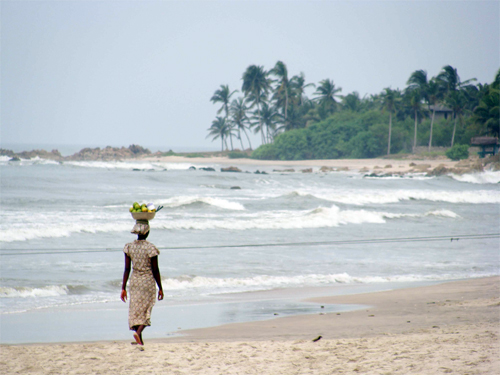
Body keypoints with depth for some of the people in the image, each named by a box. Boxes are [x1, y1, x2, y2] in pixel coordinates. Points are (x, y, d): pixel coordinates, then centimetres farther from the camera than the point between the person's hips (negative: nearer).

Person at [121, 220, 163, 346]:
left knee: (135, 310, 11)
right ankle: (139, 331, -23)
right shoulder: (151, 248, -11)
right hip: (148, 281, -4)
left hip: (134, 281, 4)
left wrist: (123, 288, 6)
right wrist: (160, 288, 2)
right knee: (146, 309, 2)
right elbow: (155, 271, -7)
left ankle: (140, 340, 15)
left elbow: (127, 269, 0)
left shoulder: (129, 247, -2)